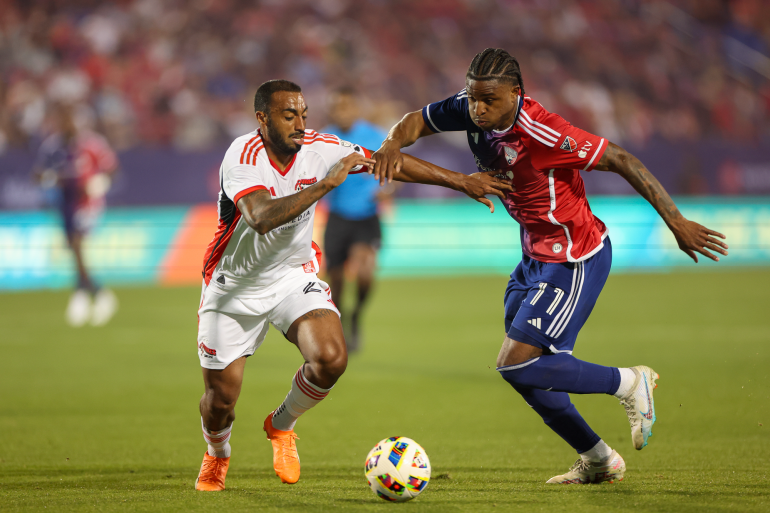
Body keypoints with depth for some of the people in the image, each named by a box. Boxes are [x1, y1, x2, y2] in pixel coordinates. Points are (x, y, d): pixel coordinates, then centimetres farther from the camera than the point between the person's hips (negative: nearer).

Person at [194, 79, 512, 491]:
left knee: (331, 359, -23)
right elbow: (261, 218, -43)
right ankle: (217, 456, 38)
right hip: (234, 286, -3)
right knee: (220, 400, 0)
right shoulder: (243, 156, -26)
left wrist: (463, 182, -2)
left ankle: (281, 426, 9)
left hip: (293, 275, 3)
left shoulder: (318, 149, -12)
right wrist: (326, 184, -46)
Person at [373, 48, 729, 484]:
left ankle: (630, 383, 2)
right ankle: (598, 460, 27)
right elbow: (419, 121, 11)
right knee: (528, 372, 12)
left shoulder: (543, 133, -28)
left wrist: (677, 222, -21)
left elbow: (621, 160, -22)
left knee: (518, 367, -14)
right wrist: (394, 143, -14)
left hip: (575, 261, -9)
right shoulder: (470, 110, -6)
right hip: (537, 256, 9)